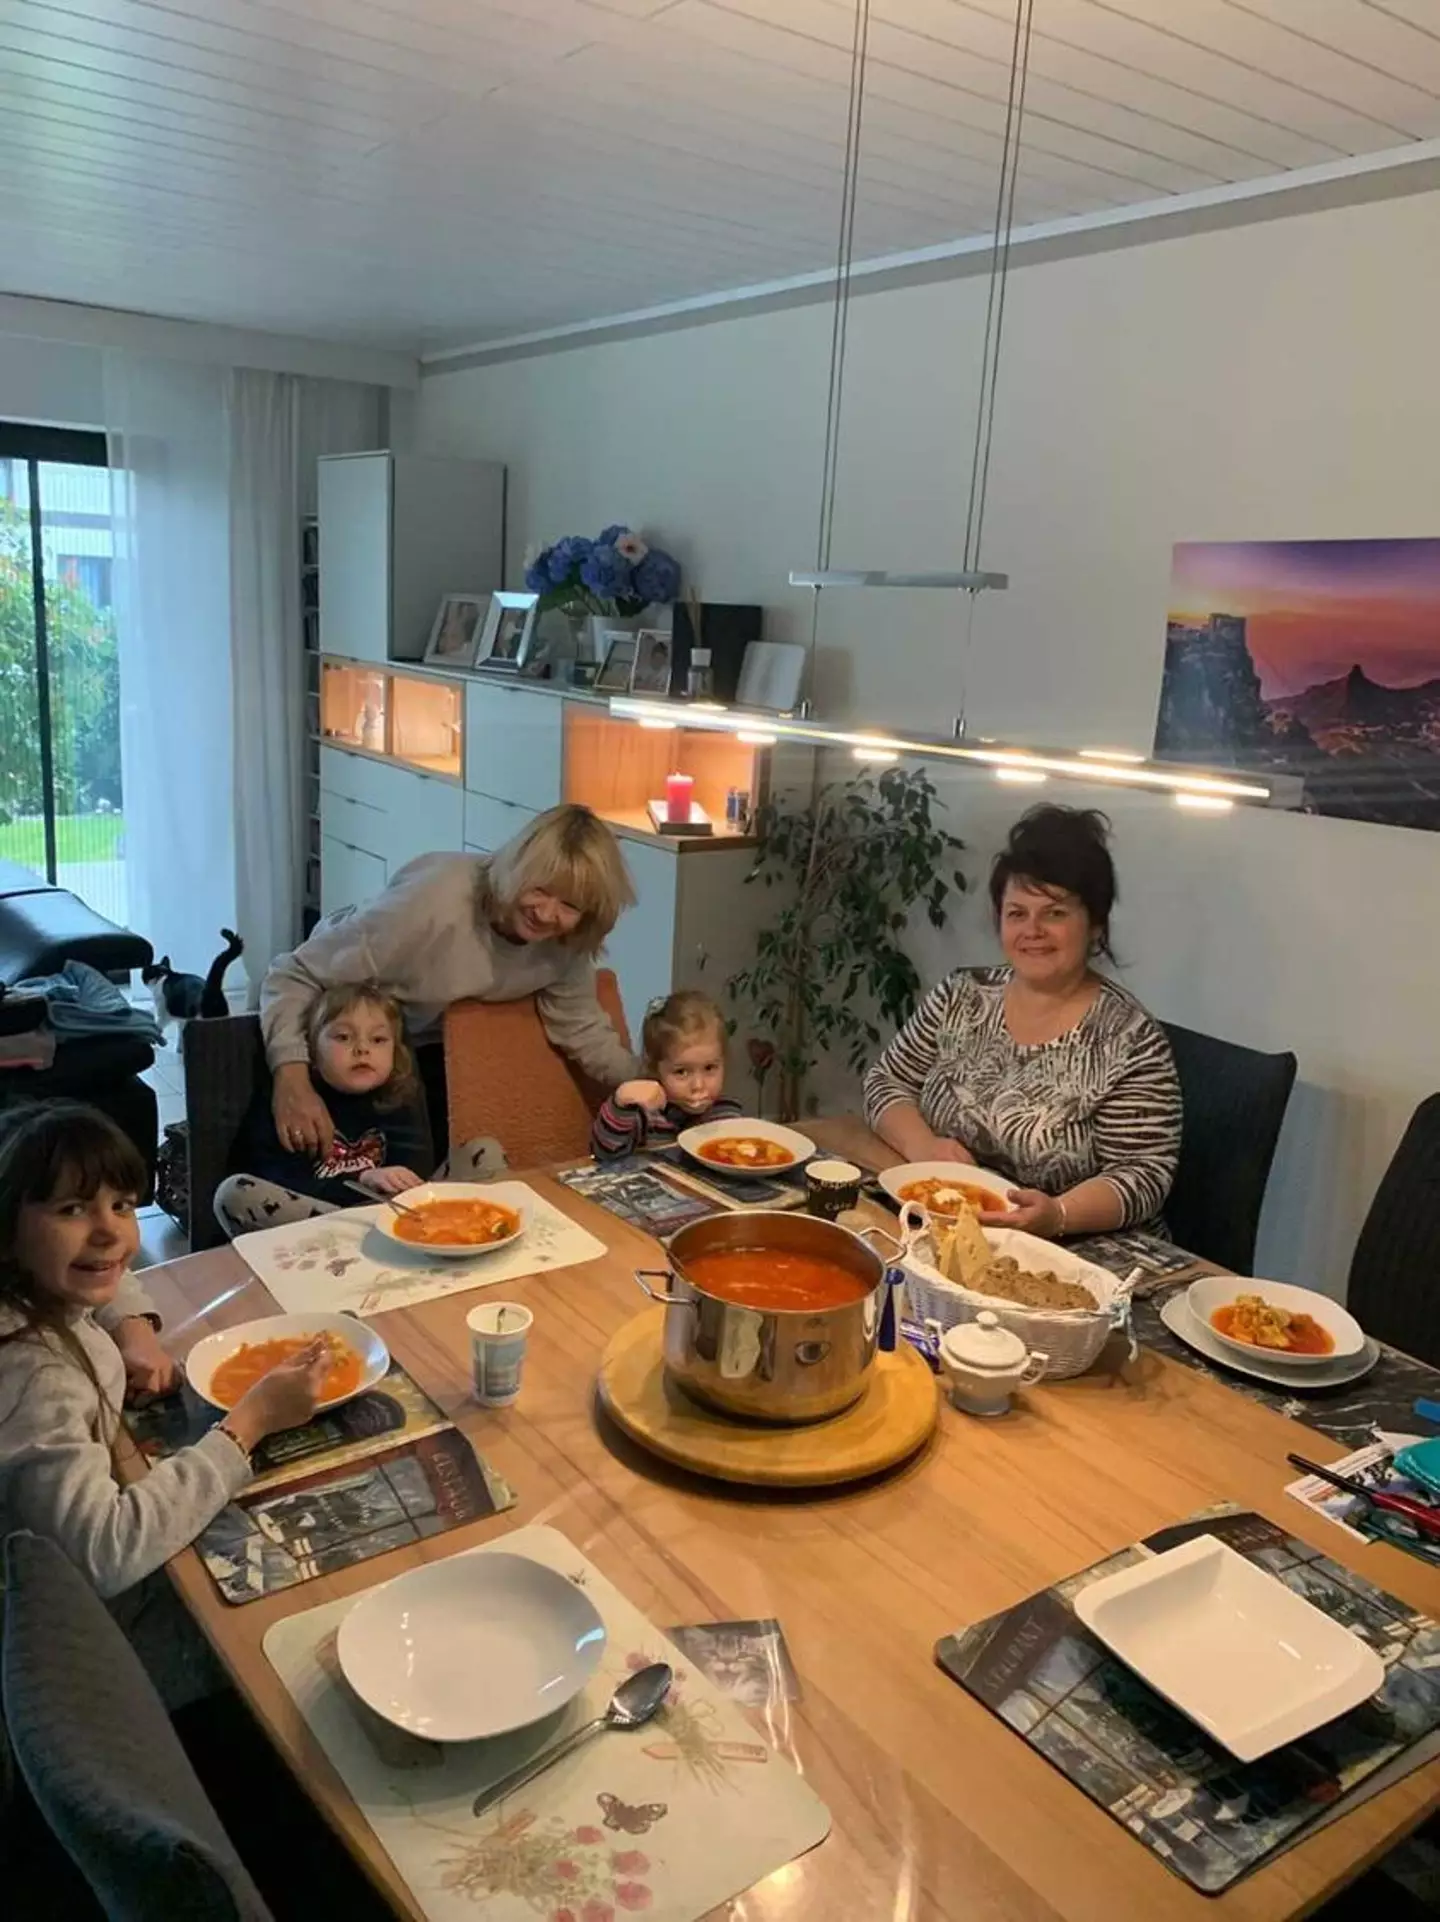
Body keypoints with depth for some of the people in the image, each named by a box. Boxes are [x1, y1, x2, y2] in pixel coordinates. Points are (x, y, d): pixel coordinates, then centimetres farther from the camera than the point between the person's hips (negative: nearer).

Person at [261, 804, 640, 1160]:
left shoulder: (564, 945, -21)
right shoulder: (433, 902, -38)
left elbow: (583, 1030, -6)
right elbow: (294, 976, -35)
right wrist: (292, 1078, -49)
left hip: (430, 1046, 5)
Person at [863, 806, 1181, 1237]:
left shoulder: (1129, 1041, -10)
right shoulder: (960, 996, 4)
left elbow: (1144, 1175, -11)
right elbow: (886, 1083, 9)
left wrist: (1056, 1215, -28)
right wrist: (922, 1146, -10)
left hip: (1067, 1253, -4)